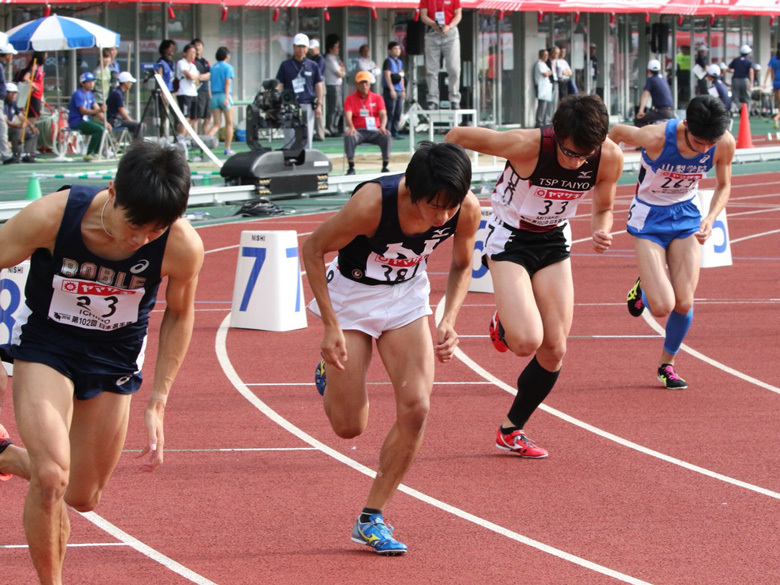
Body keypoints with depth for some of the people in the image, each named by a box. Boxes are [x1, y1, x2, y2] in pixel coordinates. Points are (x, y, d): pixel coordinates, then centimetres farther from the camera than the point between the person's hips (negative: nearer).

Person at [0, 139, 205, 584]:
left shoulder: (183, 247, -24)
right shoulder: (50, 217, -30)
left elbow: (179, 315, -3)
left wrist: (158, 404, -3)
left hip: (115, 363, 3)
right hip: (45, 347, -3)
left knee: (83, 498, 10)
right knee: (51, 477, -23)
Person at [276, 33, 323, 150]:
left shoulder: (312, 66, 11)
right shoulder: (285, 65, 7)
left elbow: (318, 86, 11)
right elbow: (279, 86, 5)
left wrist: (319, 105, 2)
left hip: (308, 105, 2)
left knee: (307, 138, 3)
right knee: (290, 137, -5)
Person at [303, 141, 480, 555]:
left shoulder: (466, 210, -22)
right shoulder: (372, 203, -36)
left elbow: (462, 265, 1)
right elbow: (313, 249, -20)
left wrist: (448, 321, -14)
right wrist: (331, 326, -22)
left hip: (407, 296, 3)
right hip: (351, 293, -3)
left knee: (416, 408, -13)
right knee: (348, 427, -3)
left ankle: (373, 518, 1)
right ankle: (330, 373, 34)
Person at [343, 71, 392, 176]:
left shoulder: (377, 98, 11)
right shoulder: (350, 99, 7)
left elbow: (383, 114, -3)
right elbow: (348, 115, -7)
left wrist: (382, 127, -26)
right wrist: (351, 127, -30)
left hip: (374, 131, 1)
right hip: (358, 131, -1)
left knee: (386, 136, -30)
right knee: (349, 137, -34)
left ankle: (385, 166, -21)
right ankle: (351, 167, -28)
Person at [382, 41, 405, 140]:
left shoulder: (400, 62, 19)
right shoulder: (388, 61, -5)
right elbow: (387, 75, -13)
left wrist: (403, 90, 19)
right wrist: (391, 90, -18)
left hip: (399, 90, 8)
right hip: (390, 90, -8)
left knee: (398, 113, 6)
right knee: (390, 113, -9)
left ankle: (394, 132, 11)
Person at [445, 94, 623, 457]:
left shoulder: (609, 158, -18)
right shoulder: (527, 146, -31)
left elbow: (602, 209, 1)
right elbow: (458, 136, -17)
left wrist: (601, 233, -21)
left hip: (553, 242, 5)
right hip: (509, 239, -5)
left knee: (554, 350, 1)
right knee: (527, 342, -21)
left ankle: (511, 431, 21)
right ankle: (502, 325, 17)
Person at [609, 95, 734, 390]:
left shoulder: (724, 144, -20)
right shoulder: (656, 138, -32)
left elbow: (723, 186, -1)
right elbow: (617, 132, -11)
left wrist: (710, 218, -19)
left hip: (686, 215, 3)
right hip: (649, 217, -3)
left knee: (684, 304, -4)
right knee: (662, 307, -14)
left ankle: (667, 363, 24)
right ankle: (643, 289, 23)